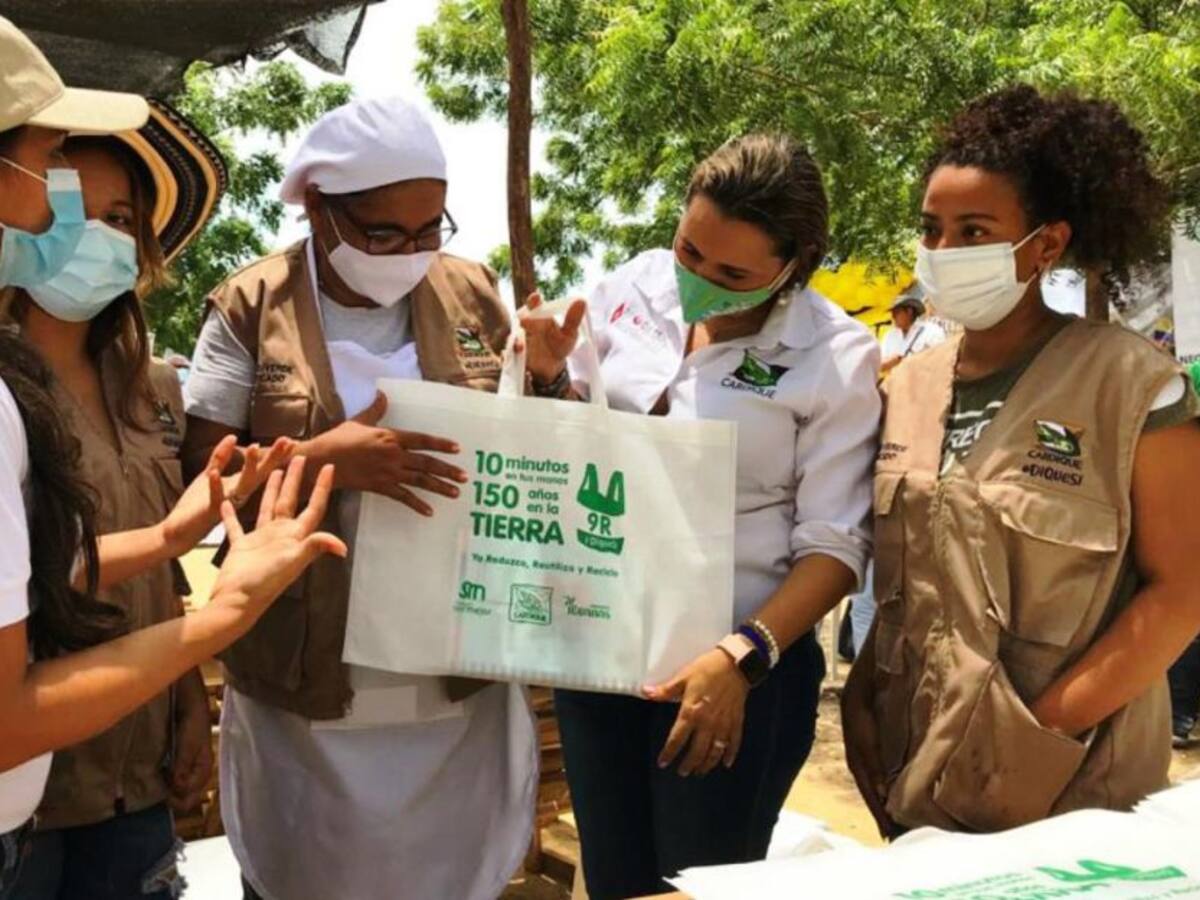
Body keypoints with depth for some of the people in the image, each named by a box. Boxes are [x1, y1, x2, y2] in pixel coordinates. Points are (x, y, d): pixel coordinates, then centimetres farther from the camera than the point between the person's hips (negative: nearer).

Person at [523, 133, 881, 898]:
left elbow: (835, 545, -13)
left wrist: (742, 659, -24)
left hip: (735, 666, -4)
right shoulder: (635, 289, -1)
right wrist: (550, 380, -8)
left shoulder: (837, 356, -13)